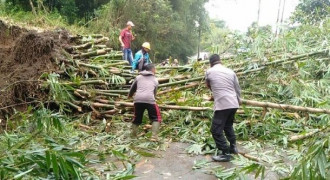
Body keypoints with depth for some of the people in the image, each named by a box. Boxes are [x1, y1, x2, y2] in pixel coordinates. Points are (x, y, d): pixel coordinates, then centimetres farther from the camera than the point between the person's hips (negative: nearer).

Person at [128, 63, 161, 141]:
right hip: (149, 100, -2)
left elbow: (132, 88, 36)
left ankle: (132, 136, 27)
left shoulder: (138, 77, 25)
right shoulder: (155, 80, 22)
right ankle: (154, 136, 0)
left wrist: (129, 96, 56)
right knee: (156, 118, 12)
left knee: (137, 118, 21)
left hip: (138, 100, 3)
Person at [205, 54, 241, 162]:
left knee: (216, 130, 2)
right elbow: (237, 89, 15)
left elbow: (208, 85, 21)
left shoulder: (209, 71, 2)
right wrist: (238, 101, 32)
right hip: (233, 104, 7)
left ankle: (226, 154, 5)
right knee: (228, 125, 26)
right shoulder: (230, 71, 11)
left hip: (222, 105, -6)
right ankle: (233, 147, 34)